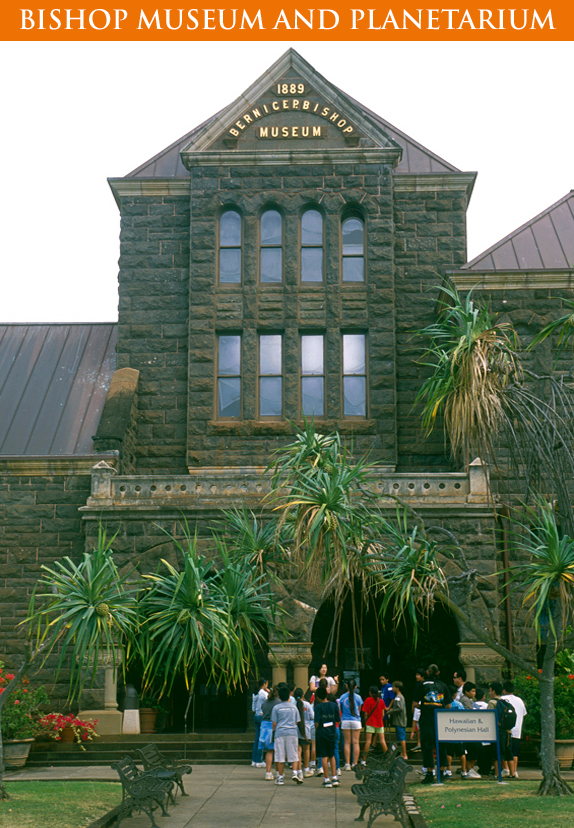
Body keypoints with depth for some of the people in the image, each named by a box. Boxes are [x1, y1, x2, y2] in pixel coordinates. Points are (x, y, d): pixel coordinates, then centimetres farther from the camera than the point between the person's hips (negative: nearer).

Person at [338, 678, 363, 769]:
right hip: (356, 721, -1)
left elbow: (340, 710, 5)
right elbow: (359, 710, 7)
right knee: (355, 742, 3)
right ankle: (355, 764, 2)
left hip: (345, 721, 1)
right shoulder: (357, 697, -4)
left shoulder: (342, 697, -1)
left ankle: (347, 764, 2)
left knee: (347, 742, 5)